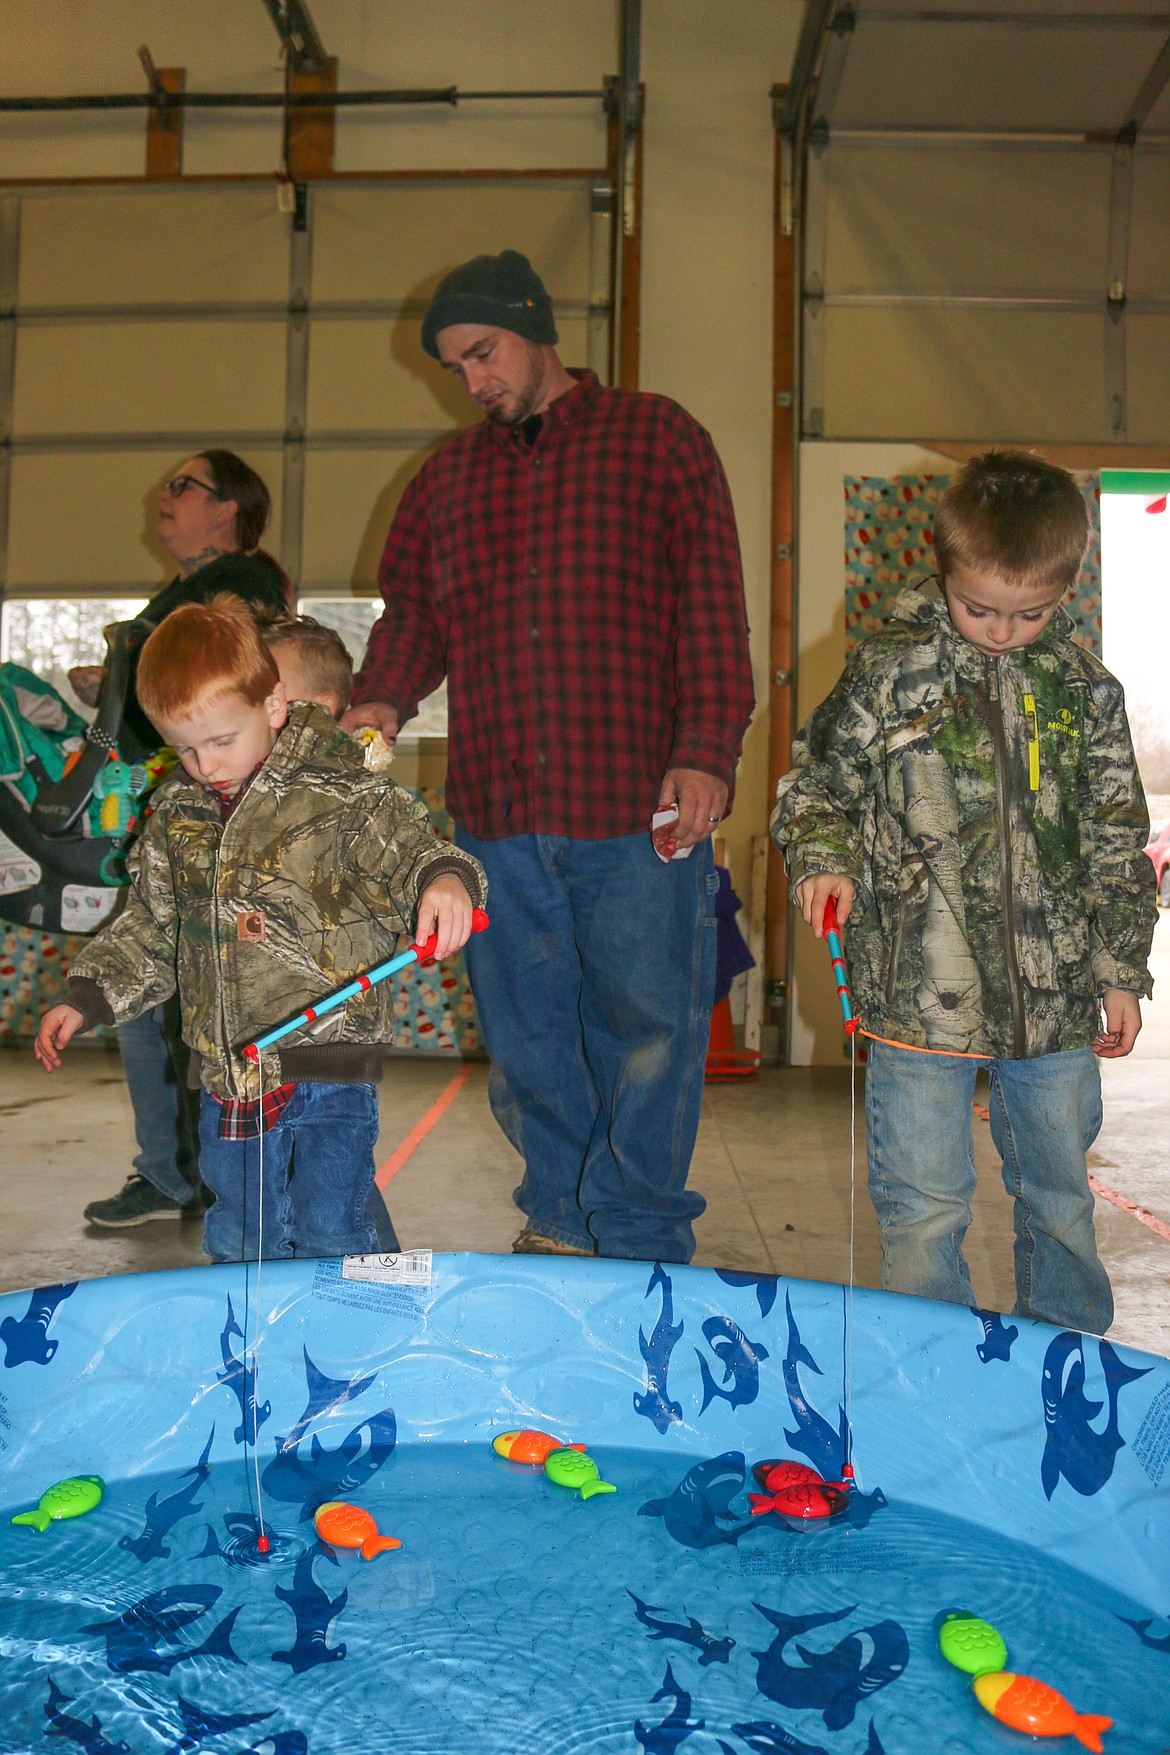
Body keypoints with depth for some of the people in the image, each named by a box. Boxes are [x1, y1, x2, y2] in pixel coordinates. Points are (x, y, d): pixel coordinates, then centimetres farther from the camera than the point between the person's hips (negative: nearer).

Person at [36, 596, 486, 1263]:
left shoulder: (344, 795, -8)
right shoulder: (177, 815, 8)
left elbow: (411, 848, -13)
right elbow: (151, 927, 18)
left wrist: (445, 878, -35)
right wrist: (86, 997, 14)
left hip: (333, 1064, -5)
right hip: (227, 1076, 6)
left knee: (328, 1235, -2)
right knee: (237, 1245, 16)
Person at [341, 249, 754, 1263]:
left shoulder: (657, 438, 9)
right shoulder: (449, 477, 21)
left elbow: (713, 603, 0)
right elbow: (413, 612, 20)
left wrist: (707, 750, -12)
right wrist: (381, 702, -3)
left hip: (640, 804, -4)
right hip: (496, 811, 4)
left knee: (648, 1026, -1)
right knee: (525, 1036, 10)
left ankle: (641, 1245, 14)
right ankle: (560, 1225, 27)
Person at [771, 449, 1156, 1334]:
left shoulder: (1086, 690, 4)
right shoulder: (887, 672, -4)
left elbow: (1117, 845, 9)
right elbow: (815, 783, 4)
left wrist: (1122, 971, 8)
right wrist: (824, 859, -15)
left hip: (1055, 997, 3)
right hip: (920, 994, -3)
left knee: (1060, 1195, 20)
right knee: (924, 1210, 5)